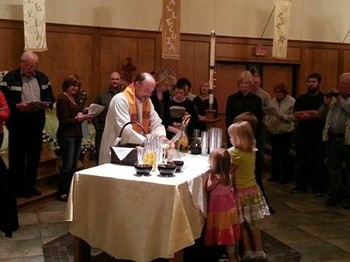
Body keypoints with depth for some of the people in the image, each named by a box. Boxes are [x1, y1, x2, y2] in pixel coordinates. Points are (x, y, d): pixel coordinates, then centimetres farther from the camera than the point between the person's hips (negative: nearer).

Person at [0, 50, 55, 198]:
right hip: (17, 123, -5)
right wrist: (17, 106, -24)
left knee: (34, 156, 11)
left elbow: (50, 97, 14)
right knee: (17, 157, 3)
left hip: (37, 123, 5)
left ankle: (30, 186, 24)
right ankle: (17, 188, 13)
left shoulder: (42, 78, 10)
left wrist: (47, 104, -7)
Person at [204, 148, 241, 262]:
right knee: (232, 233, 21)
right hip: (230, 207, 8)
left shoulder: (216, 177, -29)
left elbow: (207, 189, -14)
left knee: (227, 236, 6)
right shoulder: (227, 174, -6)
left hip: (221, 210, -8)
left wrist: (209, 177, -11)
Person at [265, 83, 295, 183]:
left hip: (286, 131, -5)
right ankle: (275, 174, 25)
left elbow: (293, 116, -13)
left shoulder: (292, 101, -7)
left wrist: (283, 117, -22)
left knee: (285, 154, 3)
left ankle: (286, 176, 16)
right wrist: (267, 125, 1)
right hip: (273, 131, 5)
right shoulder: (273, 101, 8)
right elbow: (268, 114, 9)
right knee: (274, 154, 13)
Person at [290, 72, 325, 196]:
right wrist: (314, 113, -13)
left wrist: (305, 114, -9)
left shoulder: (324, 98, -1)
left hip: (318, 135, -2)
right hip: (302, 134, 3)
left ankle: (318, 187, 16)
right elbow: (296, 115, -4)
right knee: (301, 161, 8)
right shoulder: (301, 98, 7)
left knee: (318, 162, 5)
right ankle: (301, 185, 20)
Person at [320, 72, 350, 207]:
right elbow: (321, 114, 13)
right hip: (332, 138, 5)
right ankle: (334, 195, 22)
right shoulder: (333, 97, 13)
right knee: (333, 168, 12)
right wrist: (326, 103, -4)